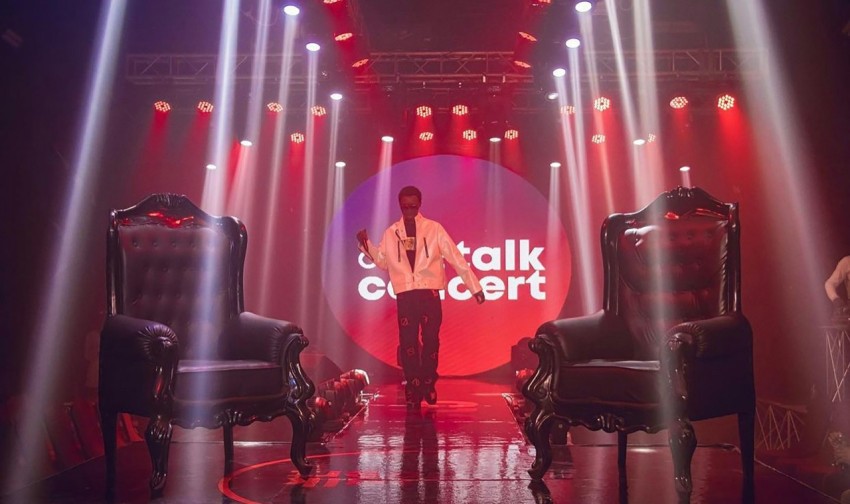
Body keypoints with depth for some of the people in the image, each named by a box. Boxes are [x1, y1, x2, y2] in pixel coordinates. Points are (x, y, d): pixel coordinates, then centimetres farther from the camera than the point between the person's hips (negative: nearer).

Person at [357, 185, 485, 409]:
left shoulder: (434, 228, 3)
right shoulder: (391, 233, 9)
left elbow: (455, 258, 1)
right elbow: (383, 261, 13)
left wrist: (474, 286, -2)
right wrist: (366, 244, -1)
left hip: (429, 293, -1)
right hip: (405, 294, 1)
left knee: (431, 340, 0)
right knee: (408, 342, 1)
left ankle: (428, 384, 18)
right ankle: (412, 389, 10)